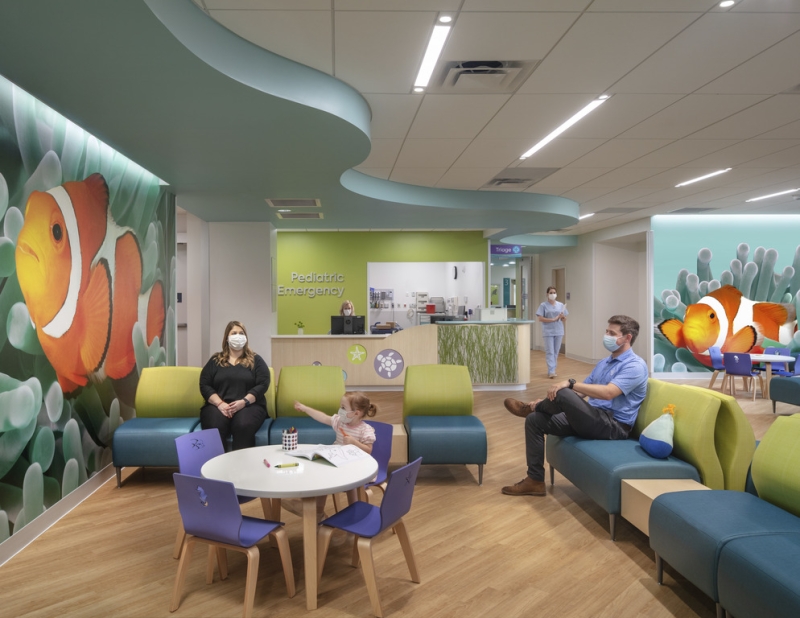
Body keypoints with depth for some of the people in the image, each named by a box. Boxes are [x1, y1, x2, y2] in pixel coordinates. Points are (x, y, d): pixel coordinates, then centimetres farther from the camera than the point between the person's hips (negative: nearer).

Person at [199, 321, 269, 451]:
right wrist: (220, 403, -11)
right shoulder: (215, 361, 16)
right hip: (218, 405, 1)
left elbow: (263, 384, 1)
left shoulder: (255, 360, 13)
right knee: (215, 428, -34)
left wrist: (244, 402, -15)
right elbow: (204, 385, 7)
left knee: (243, 426, -36)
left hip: (249, 405, -1)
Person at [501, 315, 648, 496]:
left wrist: (570, 383, -24)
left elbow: (608, 393, -25)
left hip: (614, 426, -9)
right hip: (592, 420, 9)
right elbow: (581, 392, 19)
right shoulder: (604, 362, 19)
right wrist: (546, 402, 7)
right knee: (534, 420, -5)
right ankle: (535, 480, -2)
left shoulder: (635, 365, -9)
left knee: (563, 394, -32)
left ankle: (531, 408, 4)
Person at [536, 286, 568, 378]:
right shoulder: (543, 305, -2)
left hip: (559, 331, 4)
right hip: (548, 332, -4)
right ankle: (551, 371, -10)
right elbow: (540, 318, -10)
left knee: (556, 352, 7)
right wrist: (553, 319, -16)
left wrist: (562, 317, -11)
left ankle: (552, 370, 16)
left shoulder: (561, 305, 10)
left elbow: (565, 319, 13)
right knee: (550, 352, -7)